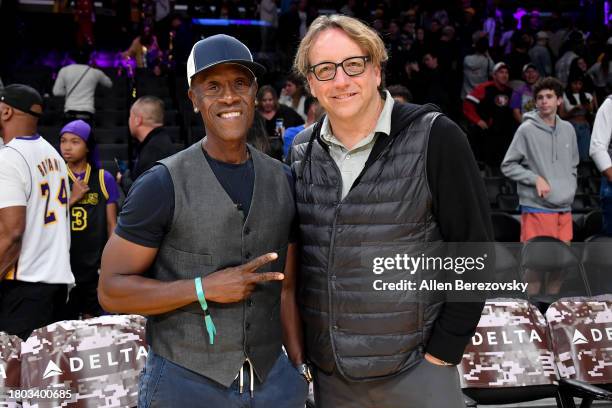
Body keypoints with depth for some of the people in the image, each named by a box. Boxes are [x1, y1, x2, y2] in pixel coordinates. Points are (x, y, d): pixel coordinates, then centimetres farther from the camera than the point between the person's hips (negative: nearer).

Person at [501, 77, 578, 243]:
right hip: (537, 208, -6)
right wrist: (536, 179, -14)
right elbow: (508, 166, -5)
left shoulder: (568, 129, 11)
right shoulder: (527, 130, -7)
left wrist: (570, 188, 10)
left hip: (564, 208, 6)